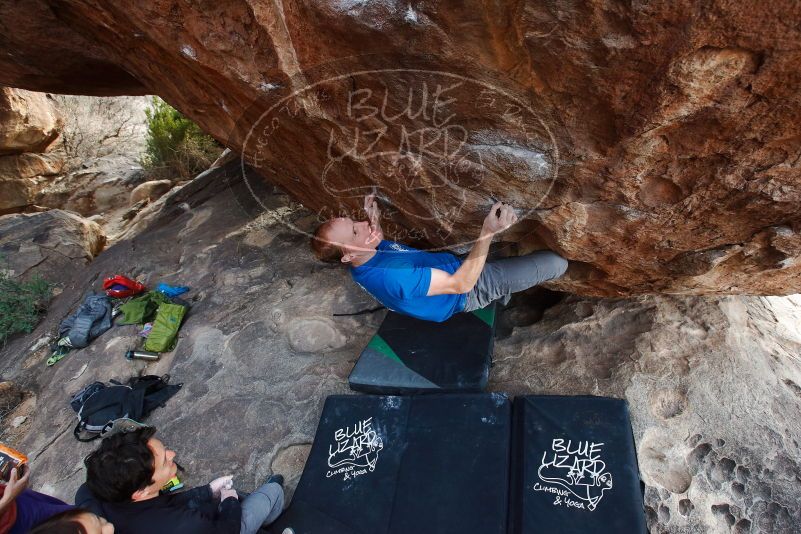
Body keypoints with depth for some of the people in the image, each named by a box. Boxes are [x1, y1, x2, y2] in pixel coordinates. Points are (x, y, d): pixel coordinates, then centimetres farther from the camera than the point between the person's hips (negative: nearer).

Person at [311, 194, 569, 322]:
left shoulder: (363, 263, -11)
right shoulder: (391, 278, -41)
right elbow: (462, 283, -38)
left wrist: (374, 220, -4)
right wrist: (488, 232, -46)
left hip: (452, 263, 9)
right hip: (469, 289, -8)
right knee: (557, 262, -9)